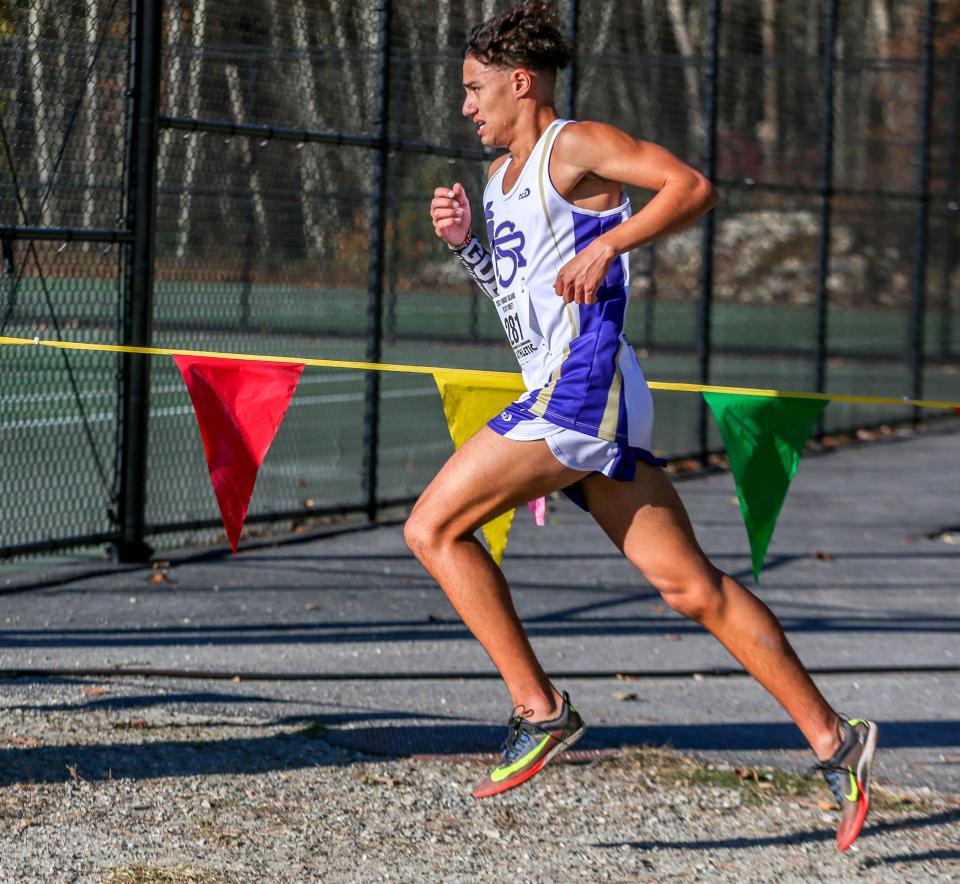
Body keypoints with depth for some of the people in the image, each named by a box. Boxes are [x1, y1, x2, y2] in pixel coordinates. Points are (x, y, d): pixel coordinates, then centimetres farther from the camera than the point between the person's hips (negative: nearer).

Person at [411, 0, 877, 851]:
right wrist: (465, 241, 12)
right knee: (691, 585, 4)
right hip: (563, 397, 9)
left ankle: (540, 708, -6)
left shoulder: (577, 145, -4)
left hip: (581, 390, -9)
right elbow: (515, 285, 29)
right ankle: (833, 739, 3)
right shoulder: (505, 173, 23)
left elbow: (694, 187, -14)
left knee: (432, 527, -8)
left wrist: (606, 244, -24)